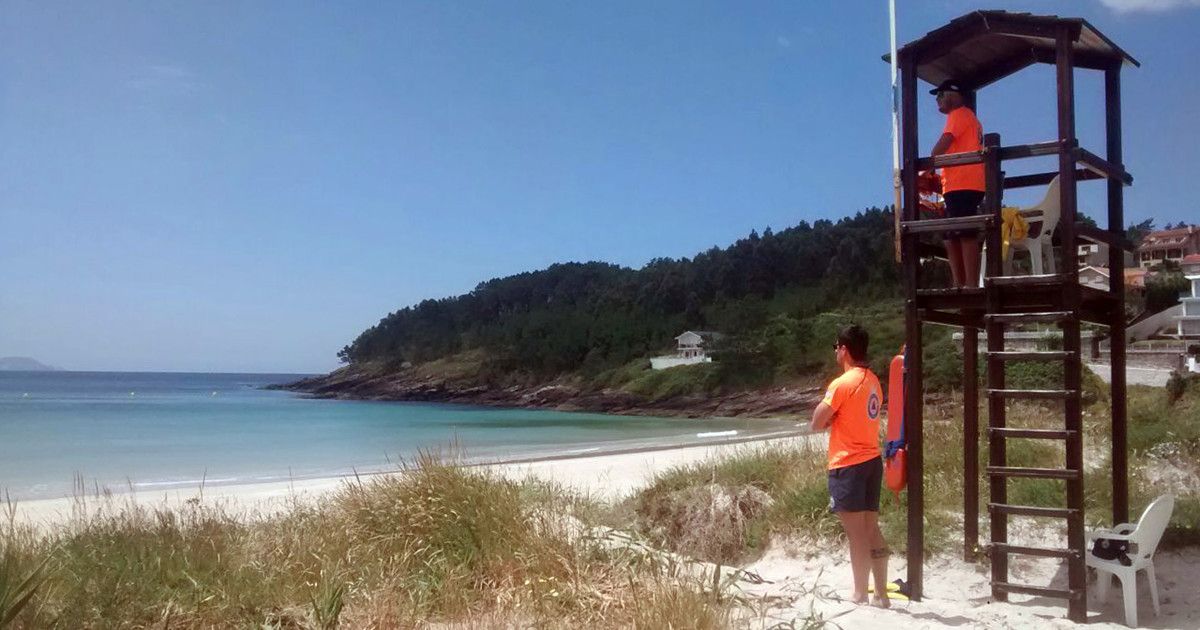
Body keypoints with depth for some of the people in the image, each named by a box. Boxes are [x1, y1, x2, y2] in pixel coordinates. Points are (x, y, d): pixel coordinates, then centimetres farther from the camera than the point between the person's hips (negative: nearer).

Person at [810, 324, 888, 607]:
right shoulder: (873, 381, 11)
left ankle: (859, 595, 9)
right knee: (872, 530, 13)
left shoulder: (842, 384, -16)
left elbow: (817, 424, -11)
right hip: (872, 460, 8)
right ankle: (881, 594, 17)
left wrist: (825, 408, 3)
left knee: (856, 533, 0)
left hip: (848, 465, -8)